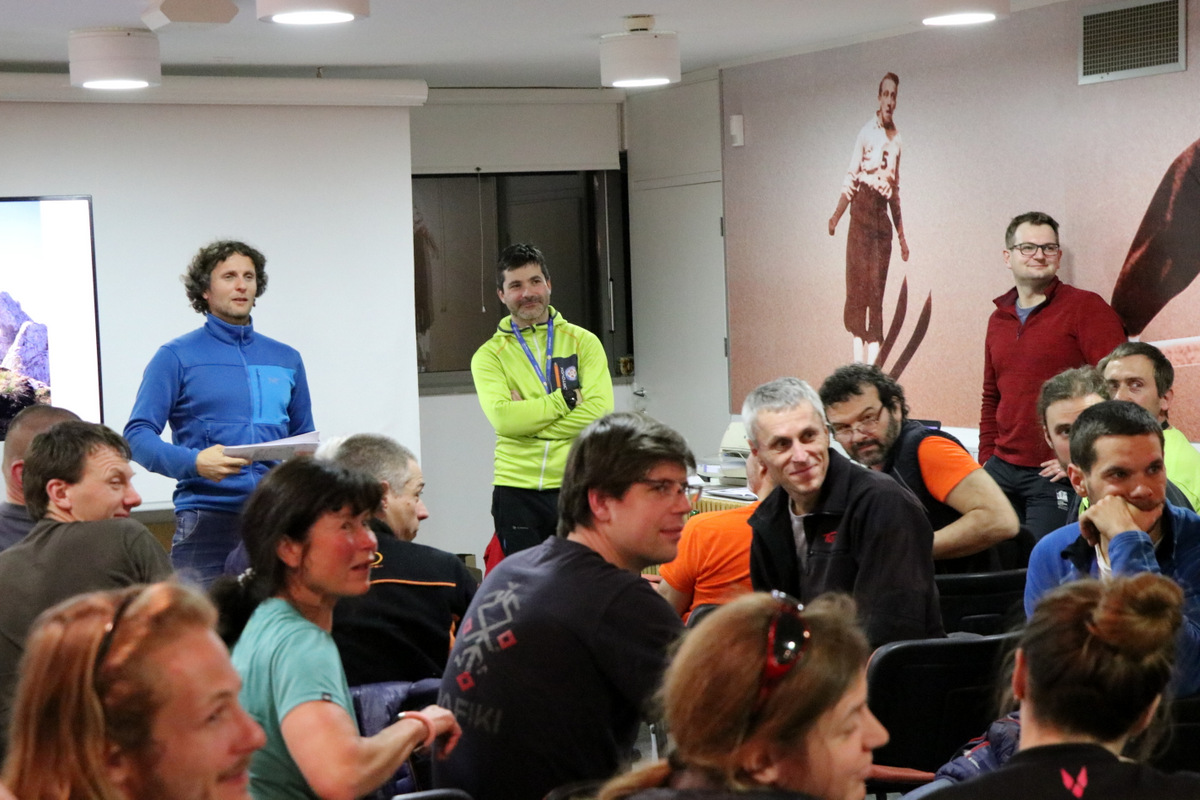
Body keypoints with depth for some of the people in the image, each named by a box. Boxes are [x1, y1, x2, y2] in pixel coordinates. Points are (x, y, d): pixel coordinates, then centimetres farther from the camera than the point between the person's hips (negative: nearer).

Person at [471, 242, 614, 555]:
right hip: (516, 491, 0)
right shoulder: (489, 356, 4)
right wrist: (568, 397, -12)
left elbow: (600, 410, -8)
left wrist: (528, 415, -11)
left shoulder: (583, 342, 6)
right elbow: (502, 418, -13)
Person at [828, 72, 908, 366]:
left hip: (883, 217, 5)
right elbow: (851, 179, -7)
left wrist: (902, 235, 22)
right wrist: (836, 215, -21)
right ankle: (858, 360, -2)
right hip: (862, 211, -5)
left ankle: (872, 364, 4)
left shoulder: (896, 139, 14)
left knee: (877, 289, 3)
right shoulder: (866, 132, -2)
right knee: (858, 282, -5)